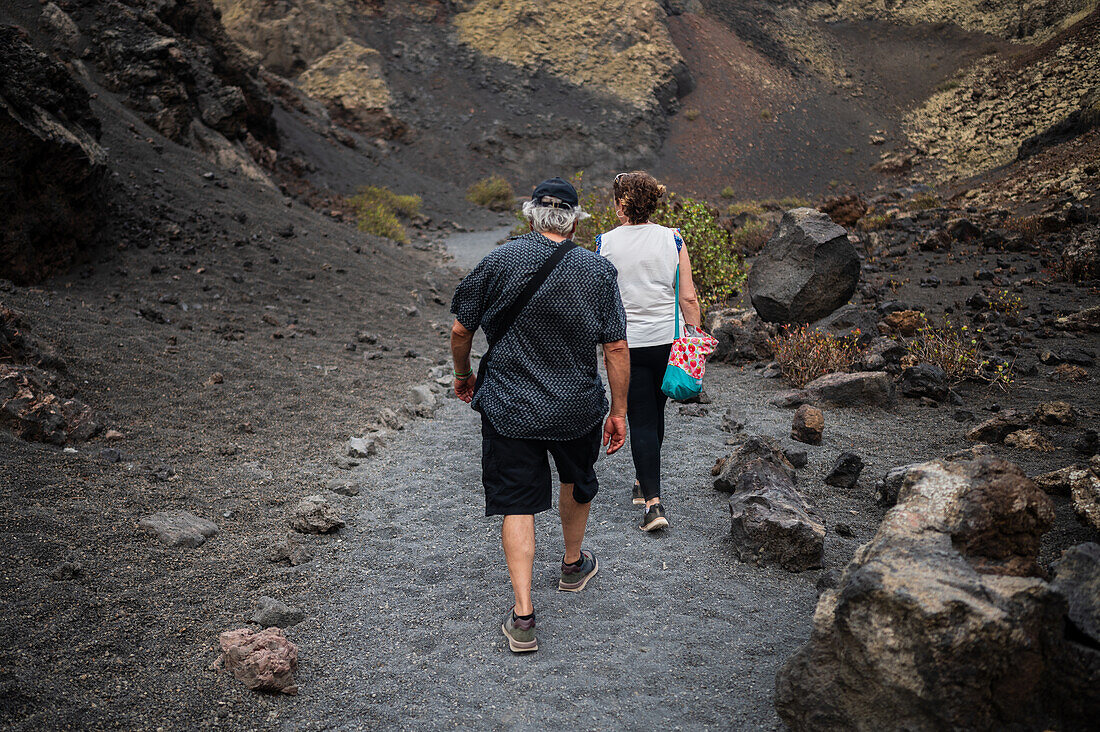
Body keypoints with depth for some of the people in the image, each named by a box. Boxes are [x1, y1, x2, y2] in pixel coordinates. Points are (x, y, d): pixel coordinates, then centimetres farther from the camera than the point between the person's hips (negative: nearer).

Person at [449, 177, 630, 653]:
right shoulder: (598, 271, -7)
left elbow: (461, 332, -3)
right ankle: (573, 565, 47)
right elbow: (616, 349, -8)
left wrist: (462, 376, 15)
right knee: (577, 482, 26)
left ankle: (523, 615, 2)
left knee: (517, 504, 5)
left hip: (508, 407, -1)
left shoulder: (500, 261, -8)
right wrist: (619, 411, 2)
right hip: (578, 408, 1)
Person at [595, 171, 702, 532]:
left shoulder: (606, 243, -7)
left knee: (641, 420, 3)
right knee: (655, 412, 21)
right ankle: (644, 482, 40)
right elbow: (688, 298, -3)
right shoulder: (673, 239, -3)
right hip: (667, 340, 3)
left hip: (626, 343, -2)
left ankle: (653, 503, -4)